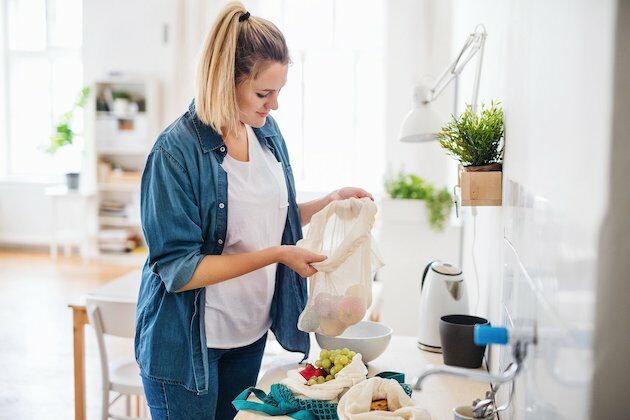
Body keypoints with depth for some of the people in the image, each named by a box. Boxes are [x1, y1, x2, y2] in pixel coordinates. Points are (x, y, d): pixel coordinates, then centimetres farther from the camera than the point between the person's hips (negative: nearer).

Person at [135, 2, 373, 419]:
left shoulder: (268, 132, -1)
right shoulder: (177, 151, -21)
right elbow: (178, 270, -22)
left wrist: (330, 201, -4)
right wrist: (275, 256, -26)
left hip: (251, 332, 7)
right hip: (187, 344, -6)